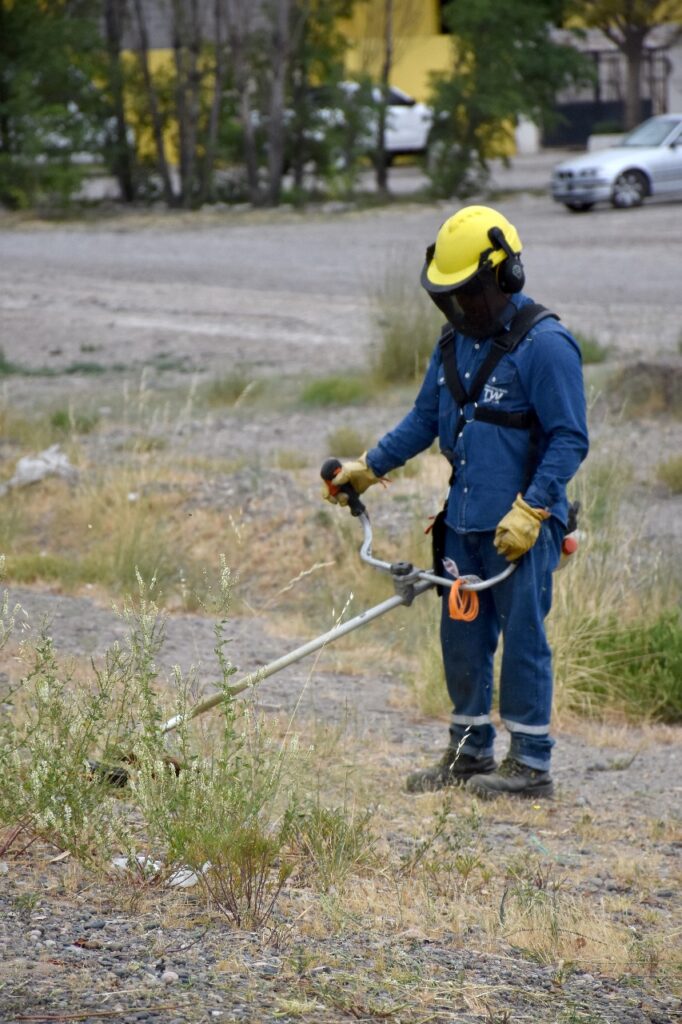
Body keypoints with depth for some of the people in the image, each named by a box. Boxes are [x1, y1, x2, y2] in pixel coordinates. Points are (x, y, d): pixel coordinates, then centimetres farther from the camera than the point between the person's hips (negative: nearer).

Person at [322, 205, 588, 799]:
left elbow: (569, 439, -14)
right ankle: (470, 753, 23)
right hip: (464, 524, 8)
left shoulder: (544, 344, -12)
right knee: (462, 639, 12)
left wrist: (530, 510, -20)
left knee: (522, 637, -3)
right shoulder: (455, 343, 12)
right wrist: (369, 468, 18)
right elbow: (425, 420, 23)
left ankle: (531, 763, 5)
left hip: (522, 527, -8)